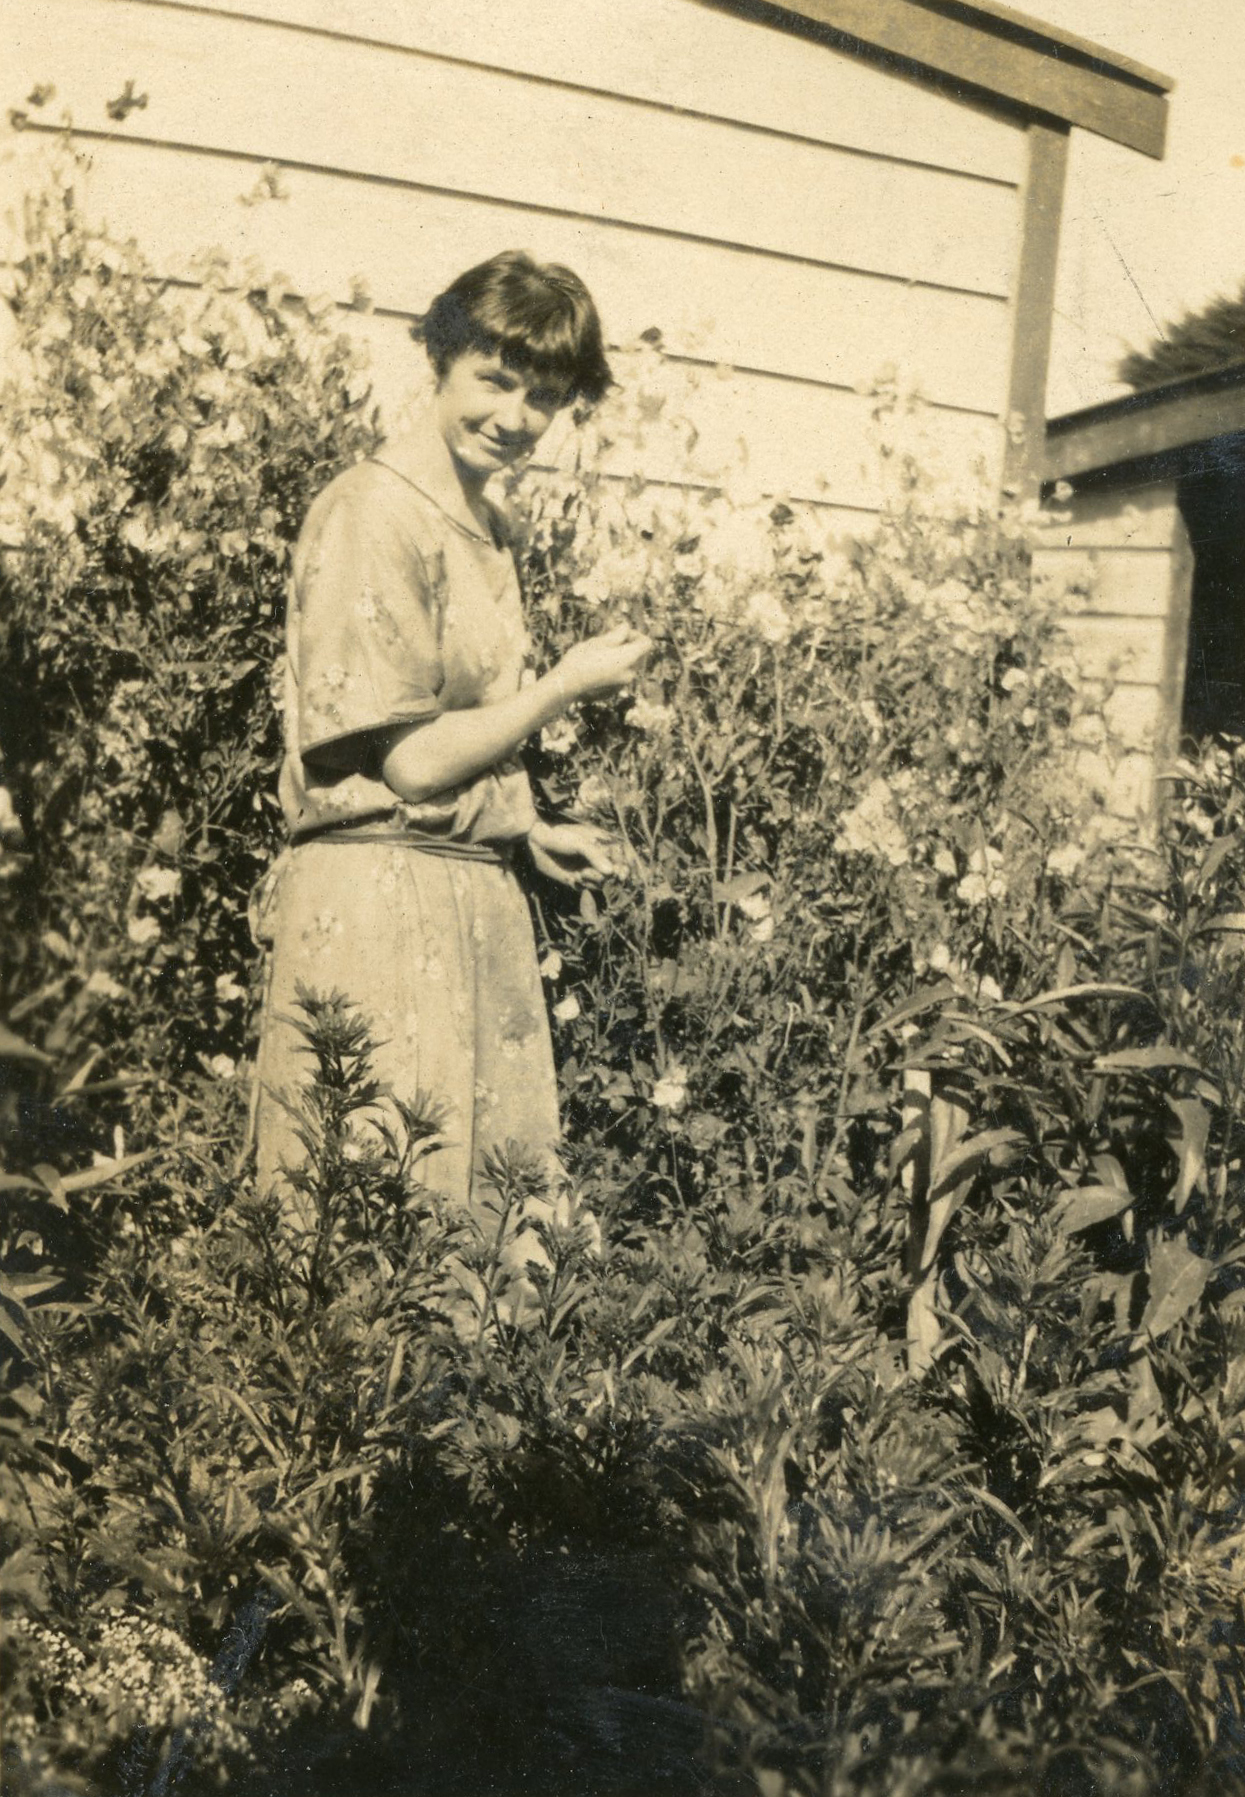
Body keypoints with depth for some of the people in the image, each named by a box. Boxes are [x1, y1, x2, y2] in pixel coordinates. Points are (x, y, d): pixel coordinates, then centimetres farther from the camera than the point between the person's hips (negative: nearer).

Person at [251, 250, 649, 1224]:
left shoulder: (485, 525, 15)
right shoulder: (374, 512, -12)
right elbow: (411, 761, -15)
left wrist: (532, 834, 11)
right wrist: (567, 685, -6)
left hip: (481, 897, 9)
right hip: (381, 898, -9)